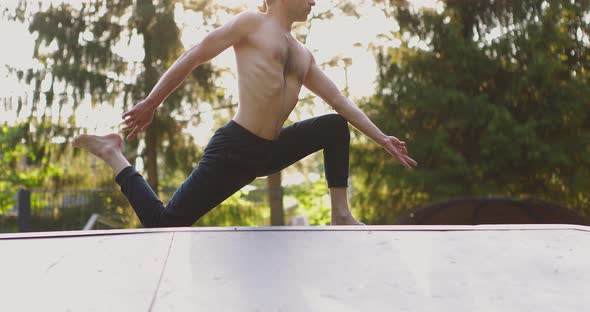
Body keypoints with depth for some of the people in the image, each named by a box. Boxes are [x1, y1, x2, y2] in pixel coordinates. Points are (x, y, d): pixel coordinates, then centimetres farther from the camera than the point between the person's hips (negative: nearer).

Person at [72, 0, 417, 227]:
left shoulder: (303, 56, 19)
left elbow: (340, 101, 20)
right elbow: (192, 57, -4)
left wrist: (382, 138, 16)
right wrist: (150, 105, -6)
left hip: (270, 152, 8)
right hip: (235, 149, -8)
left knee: (336, 126, 11)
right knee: (164, 224, -11)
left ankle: (341, 215, 9)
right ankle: (113, 154, 10)